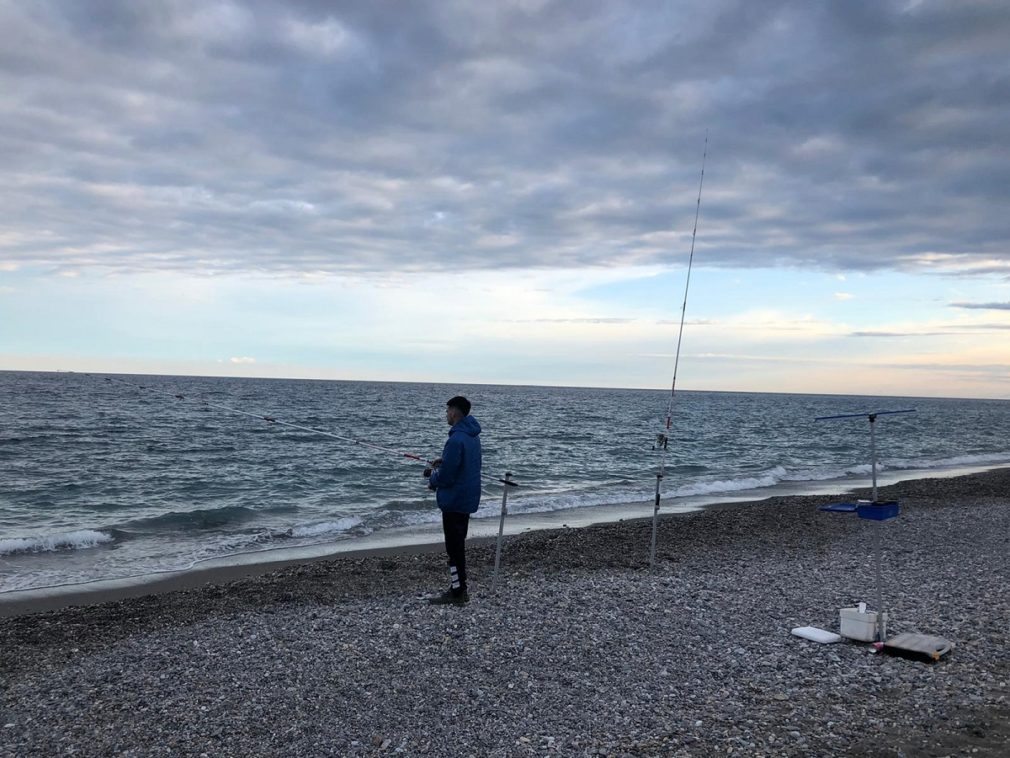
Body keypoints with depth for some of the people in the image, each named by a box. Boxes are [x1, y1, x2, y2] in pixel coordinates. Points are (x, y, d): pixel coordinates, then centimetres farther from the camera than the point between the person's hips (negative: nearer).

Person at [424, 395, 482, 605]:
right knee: (458, 545, 17)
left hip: (454, 501, -10)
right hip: (468, 499, 10)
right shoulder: (473, 436, 8)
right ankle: (459, 589, 24)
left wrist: (433, 478, -3)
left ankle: (457, 593, 6)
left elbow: (446, 476, -23)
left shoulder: (456, 439, -24)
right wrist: (443, 461, 10)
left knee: (454, 547, -1)